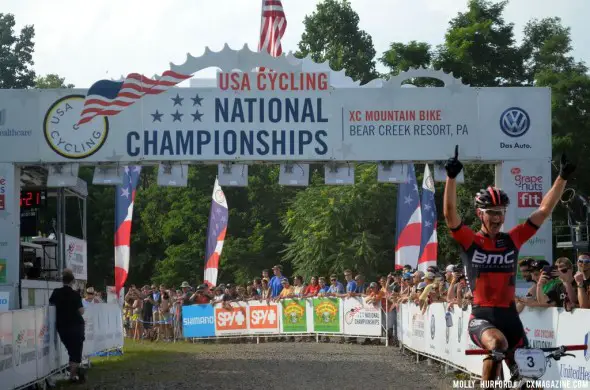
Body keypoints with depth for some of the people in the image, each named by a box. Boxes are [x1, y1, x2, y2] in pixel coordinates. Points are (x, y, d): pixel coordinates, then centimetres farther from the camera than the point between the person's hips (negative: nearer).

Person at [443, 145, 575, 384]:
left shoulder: (512, 240, 7)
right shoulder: (470, 241, -1)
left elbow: (544, 211, 6)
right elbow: (449, 212, -16)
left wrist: (563, 177, 2)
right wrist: (451, 177, -28)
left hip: (509, 317, 4)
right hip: (481, 318, -4)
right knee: (498, 343, -37)